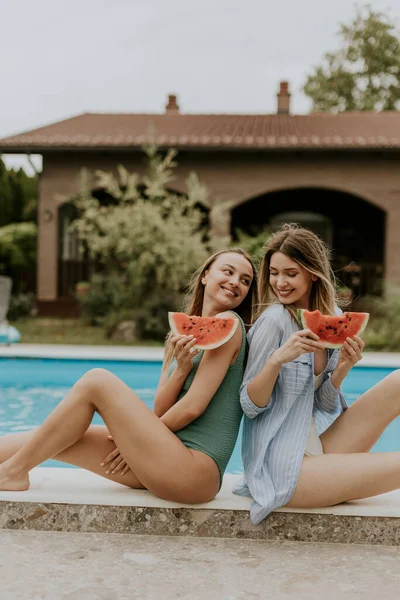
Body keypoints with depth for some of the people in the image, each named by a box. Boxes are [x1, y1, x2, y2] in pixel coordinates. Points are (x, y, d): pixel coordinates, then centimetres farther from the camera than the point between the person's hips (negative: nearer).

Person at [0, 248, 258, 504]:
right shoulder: (185, 333, 17)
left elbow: (193, 407, -12)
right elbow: (159, 412, 6)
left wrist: (142, 437, -1)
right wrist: (181, 369, -11)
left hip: (195, 470, -7)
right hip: (172, 458, 7)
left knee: (97, 380, -12)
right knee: (51, 440, 1)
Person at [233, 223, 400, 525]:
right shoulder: (275, 319, -14)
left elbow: (322, 404, 7)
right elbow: (249, 406, -12)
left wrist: (343, 368, -11)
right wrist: (277, 359, -27)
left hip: (318, 448, 7)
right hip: (284, 470, -7)